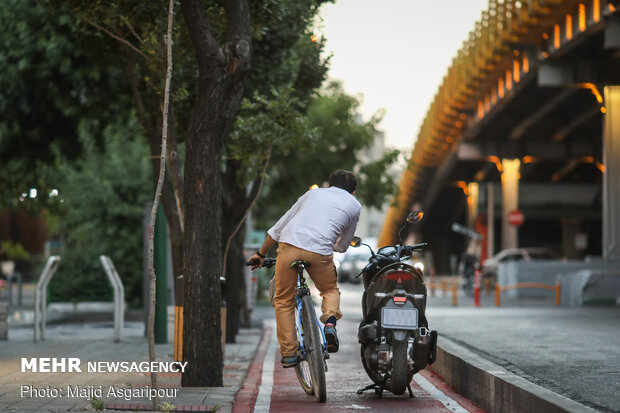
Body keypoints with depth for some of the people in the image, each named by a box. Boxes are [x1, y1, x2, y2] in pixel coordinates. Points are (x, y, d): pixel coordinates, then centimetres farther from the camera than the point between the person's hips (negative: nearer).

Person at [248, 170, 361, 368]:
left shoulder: (313, 192, 26)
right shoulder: (354, 205, 22)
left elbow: (280, 226, 25)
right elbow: (342, 246, 29)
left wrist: (261, 253, 32)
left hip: (289, 245, 1)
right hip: (319, 252, -1)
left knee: (284, 300, 16)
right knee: (331, 289, 27)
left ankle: (289, 353, 10)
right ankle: (330, 321, 0)